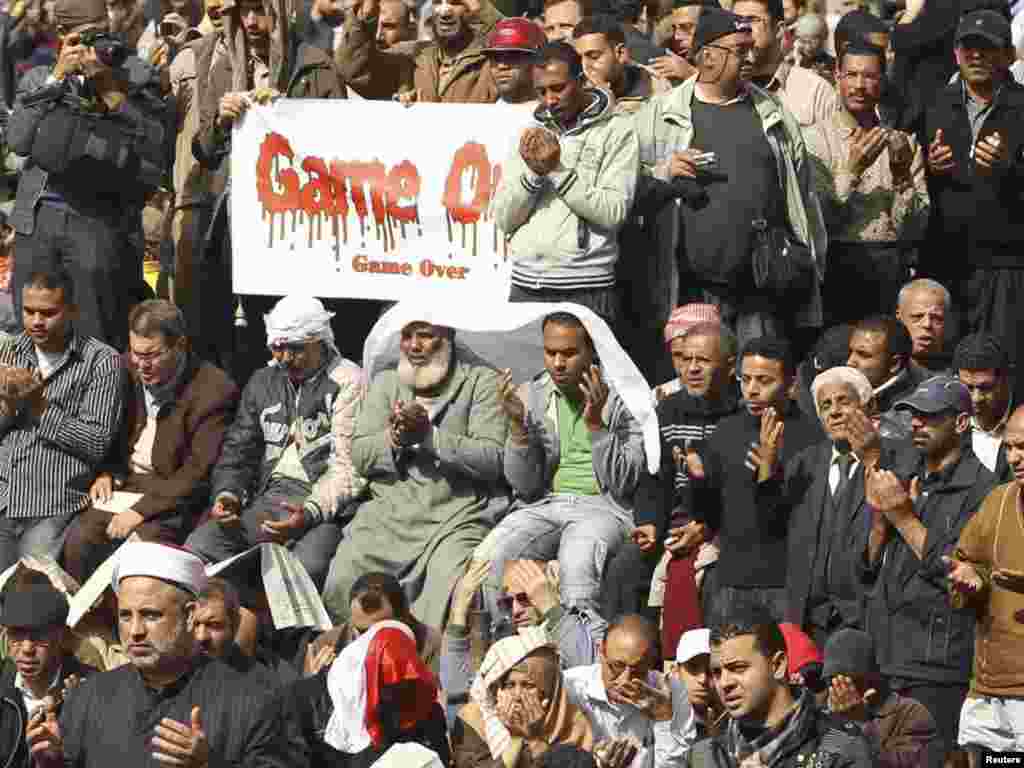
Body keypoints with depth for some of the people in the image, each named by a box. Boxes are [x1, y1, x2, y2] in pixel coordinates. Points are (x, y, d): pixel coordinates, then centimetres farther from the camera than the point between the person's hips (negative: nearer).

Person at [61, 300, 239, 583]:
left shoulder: (214, 390, -12)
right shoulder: (125, 369, 8)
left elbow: (199, 472, -15)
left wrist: (141, 510, -20)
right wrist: (104, 473, 1)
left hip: (173, 497, -5)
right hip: (122, 485, 5)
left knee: (143, 541, -32)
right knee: (78, 539, -21)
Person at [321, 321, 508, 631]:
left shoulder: (482, 381, 4)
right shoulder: (386, 382, 17)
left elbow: (492, 459, -7)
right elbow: (360, 457, 11)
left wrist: (429, 436, -15)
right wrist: (394, 439, -10)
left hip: (457, 515, -3)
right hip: (390, 510, 3)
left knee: (449, 591, -31)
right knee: (342, 581, -20)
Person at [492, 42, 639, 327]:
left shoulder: (616, 132, 0)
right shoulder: (532, 133, 15)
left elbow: (614, 212, -10)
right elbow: (503, 218, 9)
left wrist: (558, 170, -11)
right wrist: (532, 171, -6)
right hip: (525, 286, 4)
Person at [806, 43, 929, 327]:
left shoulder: (903, 143, 9)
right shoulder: (816, 138, 2)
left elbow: (914, 229, 3)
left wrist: (902, 176, -11)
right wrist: (852, 170, -16)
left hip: (892, 271, 2)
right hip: (837, 269, -2)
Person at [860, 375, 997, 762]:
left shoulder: (980, 489, -7)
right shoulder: (904, 480, 16)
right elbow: (868, 570, 16)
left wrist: (904, 517, -13)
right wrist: (879, 516, -2)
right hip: (886, 658, 7)